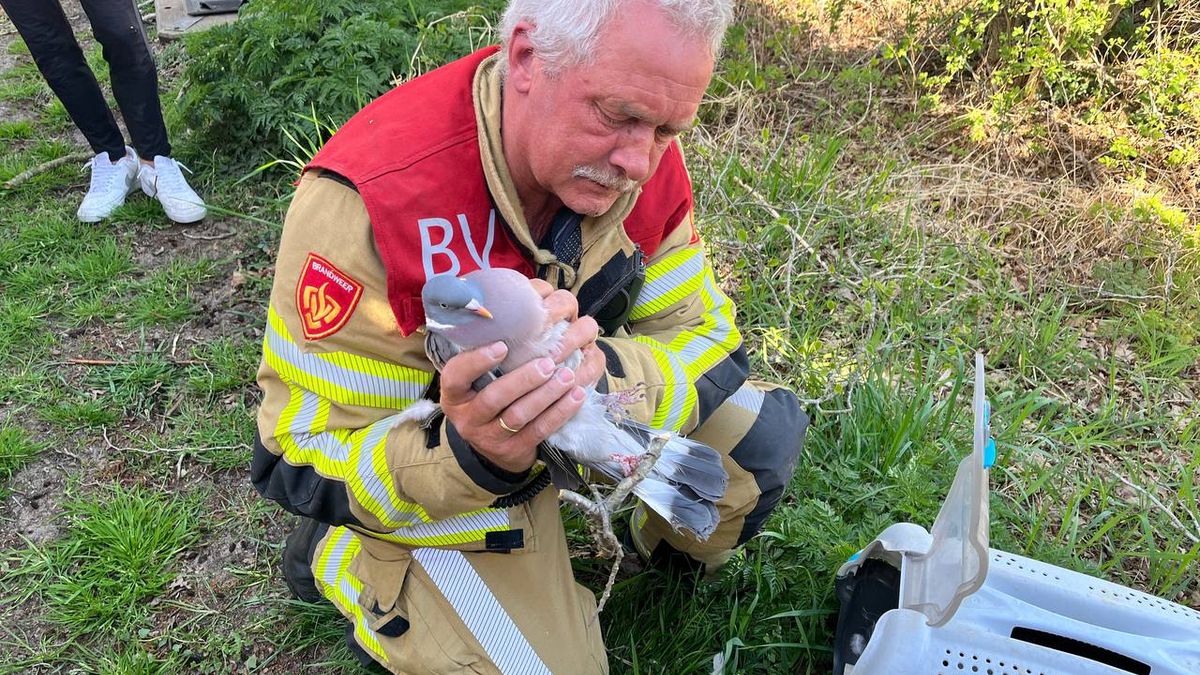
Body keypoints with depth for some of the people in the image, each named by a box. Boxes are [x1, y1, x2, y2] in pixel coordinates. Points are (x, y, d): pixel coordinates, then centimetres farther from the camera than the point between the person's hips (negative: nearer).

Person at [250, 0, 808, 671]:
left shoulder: (645, 164, -17)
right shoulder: (367, 197, -33)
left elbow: (709, 337, -12)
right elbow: (306, 461, -26)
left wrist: (604, 375, -35)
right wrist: (467, 453, -46)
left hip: (576, 420, 5)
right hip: (426, 463, -4)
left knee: (764, 430, -6)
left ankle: (674, 547, 27)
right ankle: (334, 554, 9)